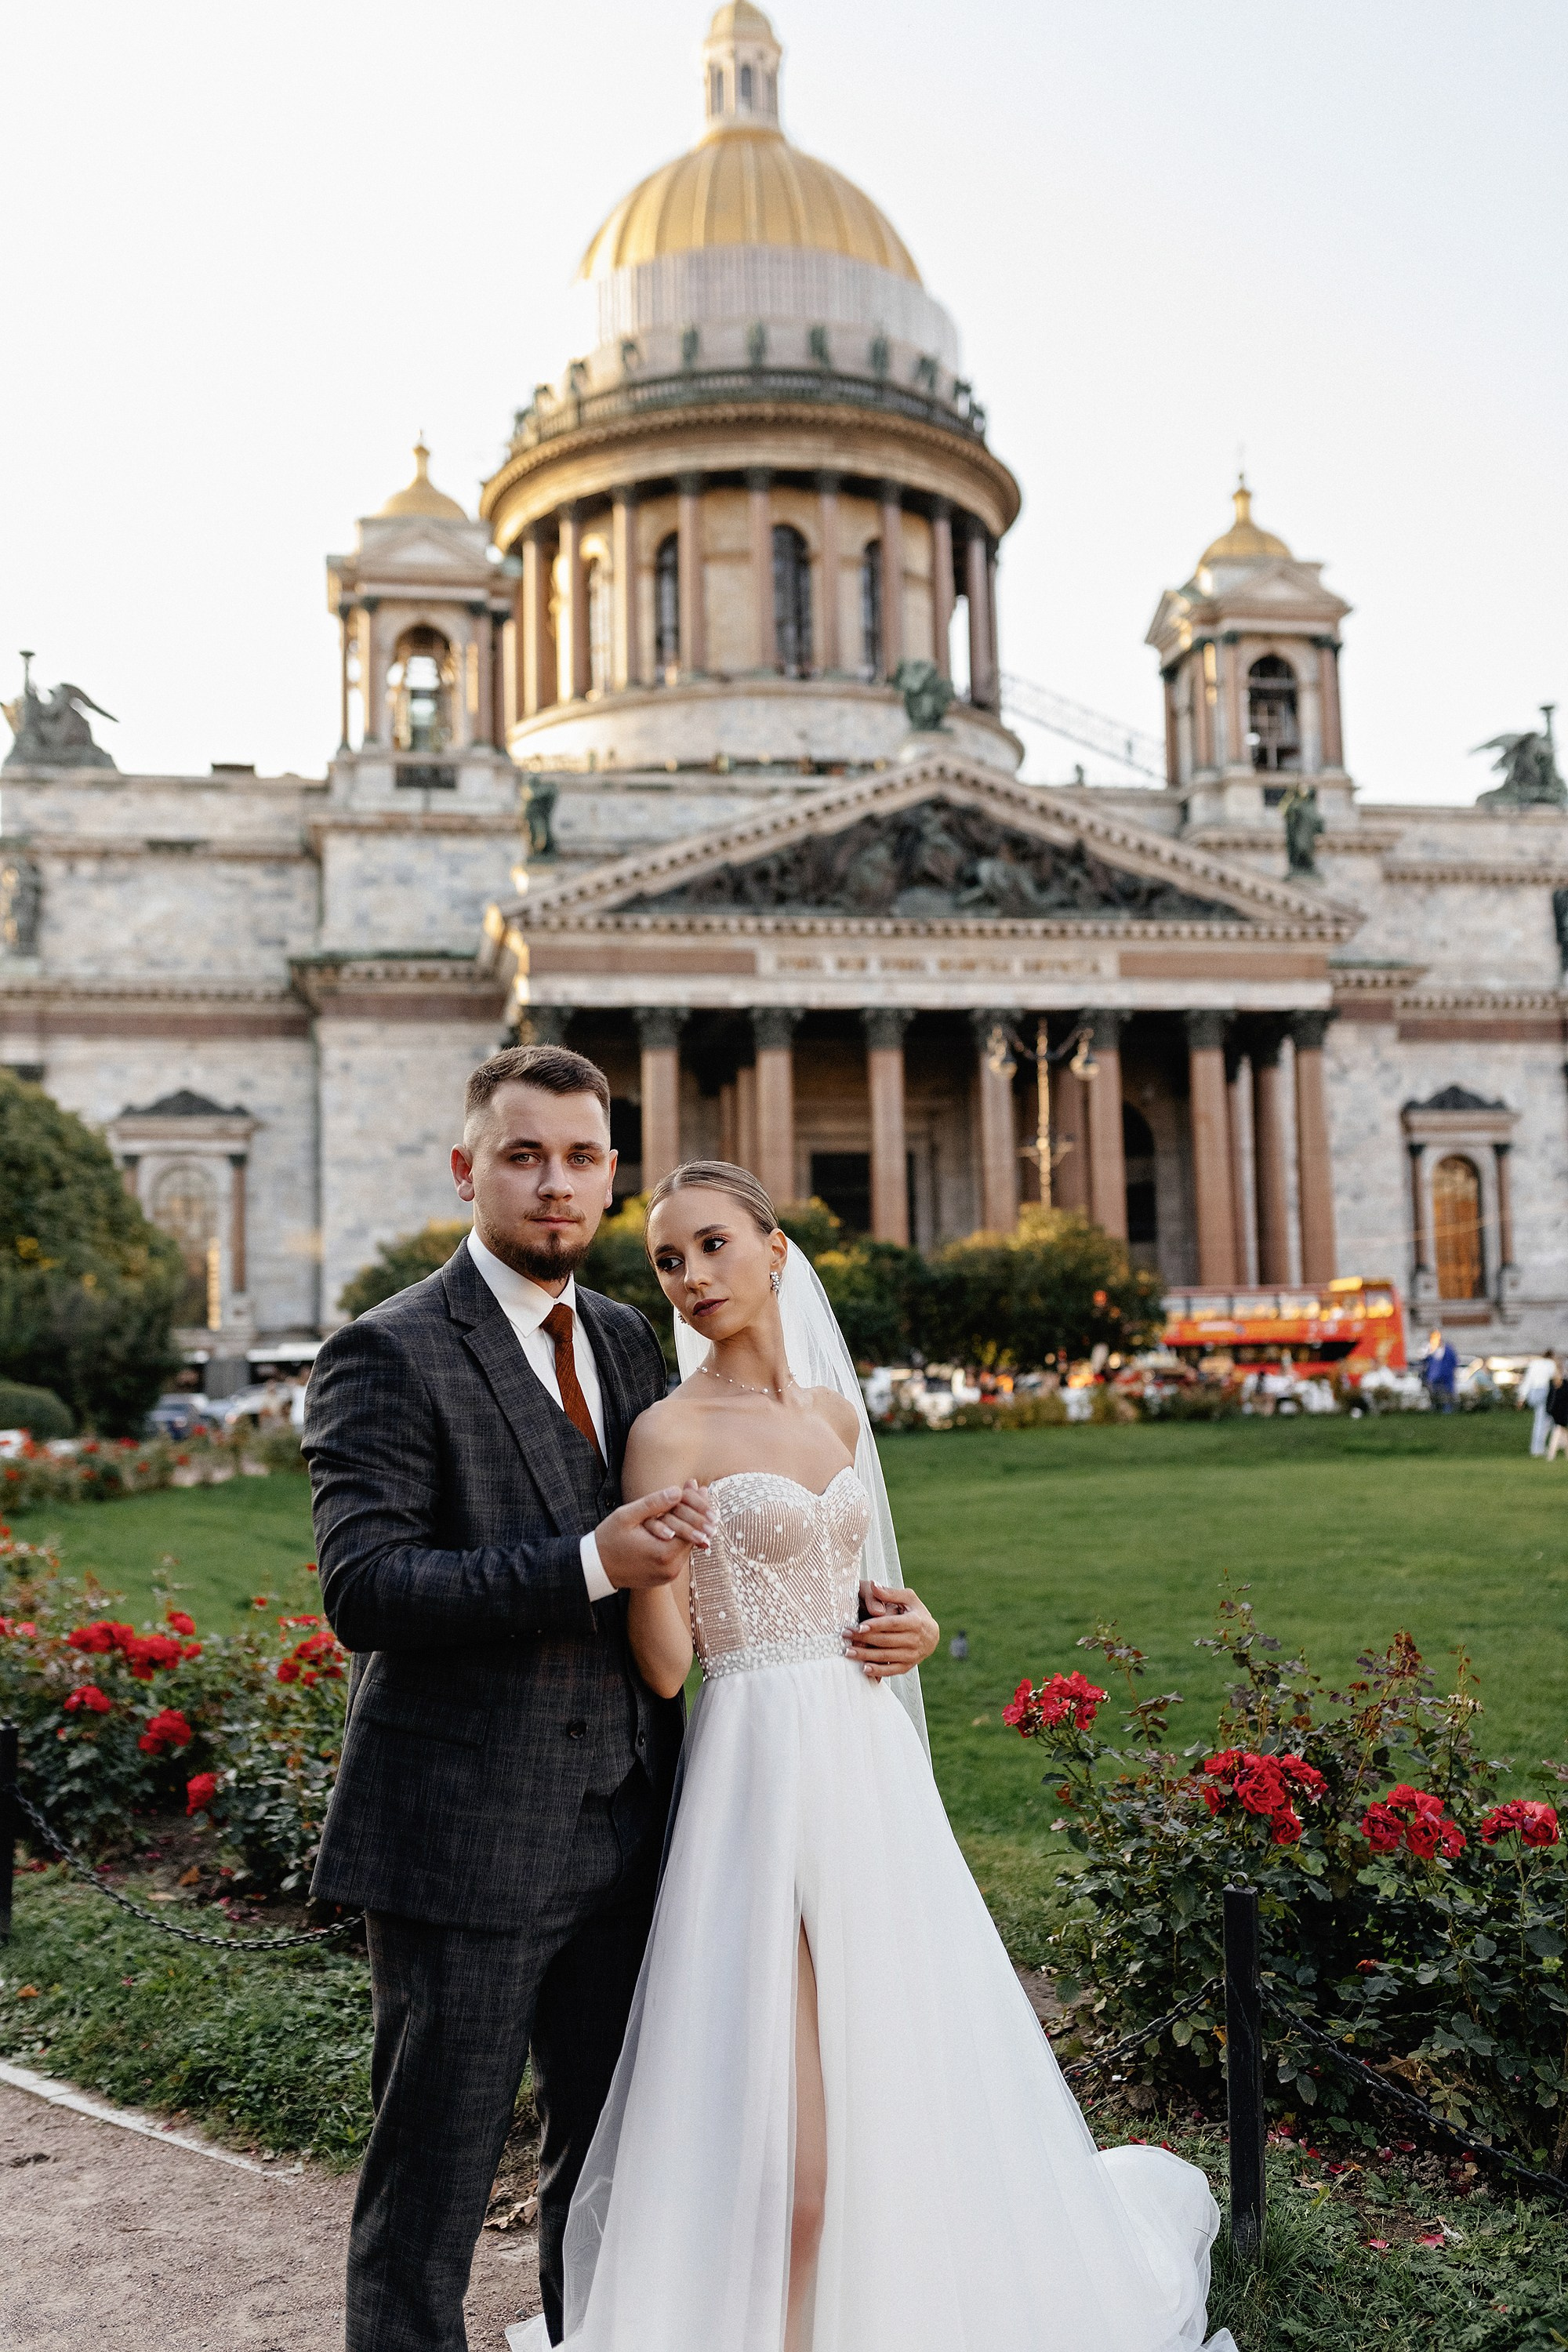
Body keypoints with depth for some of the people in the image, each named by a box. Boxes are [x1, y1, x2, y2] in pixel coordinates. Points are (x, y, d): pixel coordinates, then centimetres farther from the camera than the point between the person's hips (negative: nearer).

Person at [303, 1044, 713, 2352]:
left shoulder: (628, 1342, 10)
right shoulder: (389, 1357, -11)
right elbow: (364, 1590, -20)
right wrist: (588, 1565, -27)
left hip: (623, 1836, 7)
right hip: (466, 1840, -6)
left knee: (613, 2157, 20)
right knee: (432, 2182, 7)